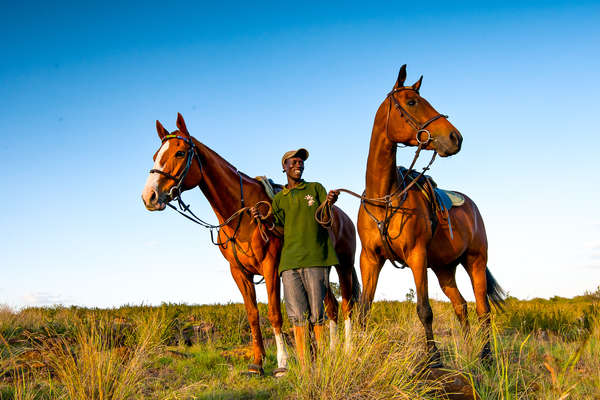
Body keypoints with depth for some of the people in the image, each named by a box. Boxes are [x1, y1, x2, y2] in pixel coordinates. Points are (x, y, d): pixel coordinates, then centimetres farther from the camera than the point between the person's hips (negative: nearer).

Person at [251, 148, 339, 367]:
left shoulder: (316, 189, 13)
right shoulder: (279, 199, 20)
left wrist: (330, 203, -20)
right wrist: (262, 218, -6)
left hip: (315, 258, -2)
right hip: (289, 259, 3)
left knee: (316, 312, -4)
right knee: (297, 314, -1)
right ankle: (303, 365, 3)